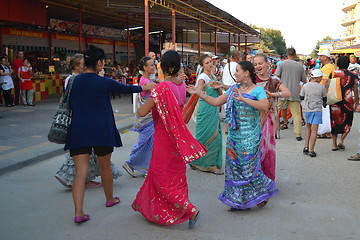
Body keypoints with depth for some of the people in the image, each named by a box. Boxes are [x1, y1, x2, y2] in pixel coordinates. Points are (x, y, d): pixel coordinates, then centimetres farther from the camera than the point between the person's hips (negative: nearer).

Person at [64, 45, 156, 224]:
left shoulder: (74, 81, 0)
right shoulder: (104, 83, -8)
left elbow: (69, 105, 10)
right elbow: (126, 89, 6)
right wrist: (143, 88, 22)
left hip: (78, 132, 2)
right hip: (101, 131, -2)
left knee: (80, 173, 1)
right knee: (105, 167, 18)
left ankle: (78, 213, -7)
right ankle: (110, 199, 38)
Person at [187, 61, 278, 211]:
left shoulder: (258, 90, -8)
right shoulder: (234, 89, 11)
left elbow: (265, 106, -27)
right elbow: (215, 102, 13)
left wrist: (244, 99, -34)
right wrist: (199, 93, 8)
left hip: (250, 135, -6)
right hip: (234, 133, 6)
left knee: (249, 166, -4)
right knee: (234, 166, 8)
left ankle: (264, 192, 21)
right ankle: (238, 201, 21)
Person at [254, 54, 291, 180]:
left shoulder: (274, 80, 6)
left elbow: (288, 93, -8)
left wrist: (271, 94, -22)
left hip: (268, 119, 1)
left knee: (268, 147, 2)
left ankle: (268, 178, 17)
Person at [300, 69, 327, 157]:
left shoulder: (305, 86, 0)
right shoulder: (322, 87, -4)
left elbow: (301, 98, 10)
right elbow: (324, 99, 10)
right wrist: (324, 105, 30)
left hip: (307, 109, 3)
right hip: (317, 109, -3)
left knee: (308, 127, 19)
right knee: (314, 129, -2)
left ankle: (306, 147, 15)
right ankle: (311, 150, -2)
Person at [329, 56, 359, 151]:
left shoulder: (333, 74, -1)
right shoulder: (352, 75, 0)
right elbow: (355, 90, 3)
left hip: (334, 101, 1)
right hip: (347, 101, -1)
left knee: (335, 121, 11)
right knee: (347, 121, 16)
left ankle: (334, 144, 11)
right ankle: (341, 140, 1)